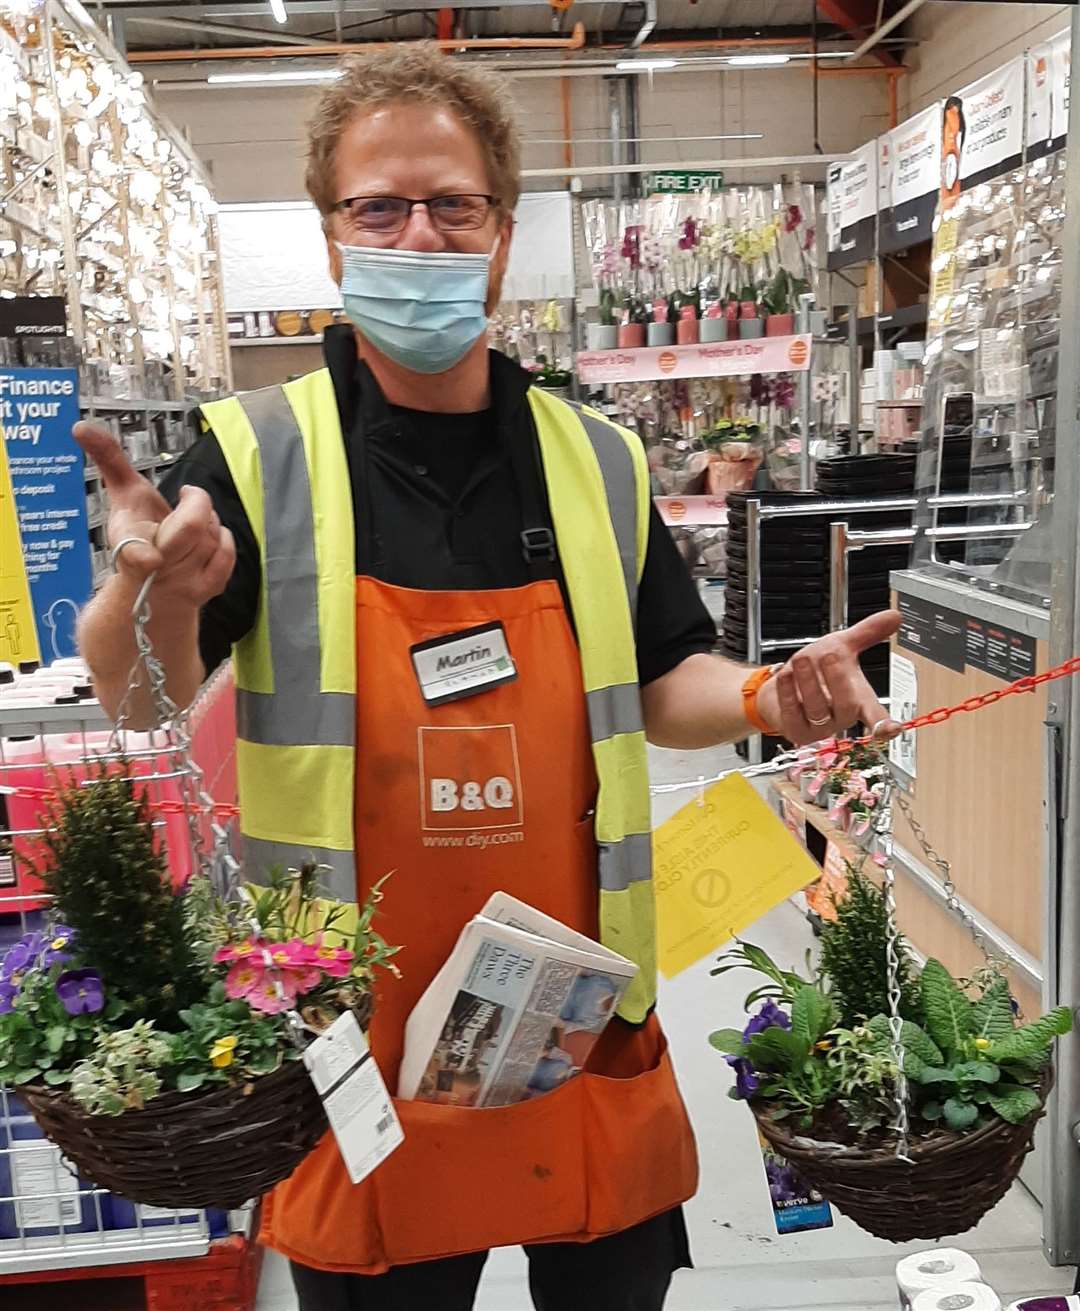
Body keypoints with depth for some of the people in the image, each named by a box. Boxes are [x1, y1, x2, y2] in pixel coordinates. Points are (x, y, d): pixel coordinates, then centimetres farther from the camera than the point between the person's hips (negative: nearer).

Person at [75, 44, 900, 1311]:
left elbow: (659, 689, 9)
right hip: (356, 1037, -2)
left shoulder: (597, 462, 2)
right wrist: (158, 598, -36)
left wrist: (765, 696, -11)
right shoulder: (254, 458, -7)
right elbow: (131, 707, -15)